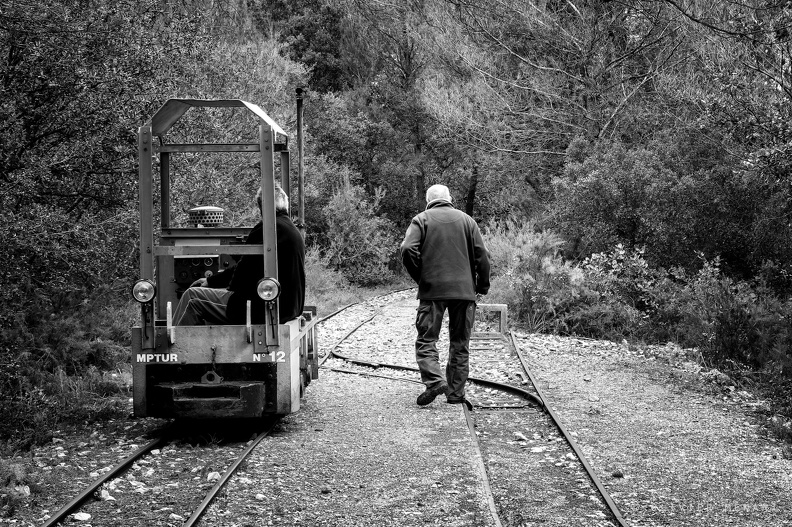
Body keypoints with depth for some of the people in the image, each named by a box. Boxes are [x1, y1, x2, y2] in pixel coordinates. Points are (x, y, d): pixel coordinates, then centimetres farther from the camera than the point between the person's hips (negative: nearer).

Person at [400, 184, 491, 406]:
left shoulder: (421, 220, 4)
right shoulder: (466, 220, 11)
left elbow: (408, 250, -11)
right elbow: (482, 254, 4)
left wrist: (419, 278, 1)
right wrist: (483, 286, 11)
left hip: (432, 289, -2)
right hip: (464, 290, 2)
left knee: (426, 340, 2)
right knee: (460, 344, 10)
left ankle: (434, 380, -19)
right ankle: (456, 393, 10)